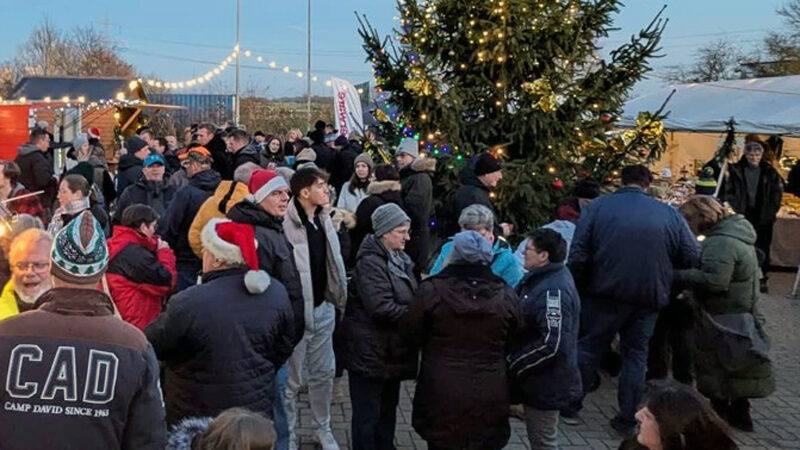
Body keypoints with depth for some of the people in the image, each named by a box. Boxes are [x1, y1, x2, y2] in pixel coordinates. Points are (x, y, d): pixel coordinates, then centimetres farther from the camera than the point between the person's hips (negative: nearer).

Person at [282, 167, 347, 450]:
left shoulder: (323, 219, 7)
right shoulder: (287, 223, -21)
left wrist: (338, 297, 13)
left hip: (323, 308, 8)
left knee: (324, 372, 19)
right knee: (291, 379, 8)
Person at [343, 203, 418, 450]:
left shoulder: (399, 259, 10)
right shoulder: (370, 262, -19)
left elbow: (409, 297, 18)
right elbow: (382, 308, -26)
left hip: (392, 350, 9)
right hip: (371, 353, -9)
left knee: (388, 409, 21)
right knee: (367, 415, 3)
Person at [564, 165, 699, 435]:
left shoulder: (598, 207, -4)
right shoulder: (669, 213, 1)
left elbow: (578, 256, -9)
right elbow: (692, 256, 1)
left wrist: (579, 289, 4)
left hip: (604, 293, -1)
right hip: (648, 297, 1)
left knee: (589, 348, 13)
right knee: (636, 355, 14)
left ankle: (570, 405, 23)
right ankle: (627, 420, 18)